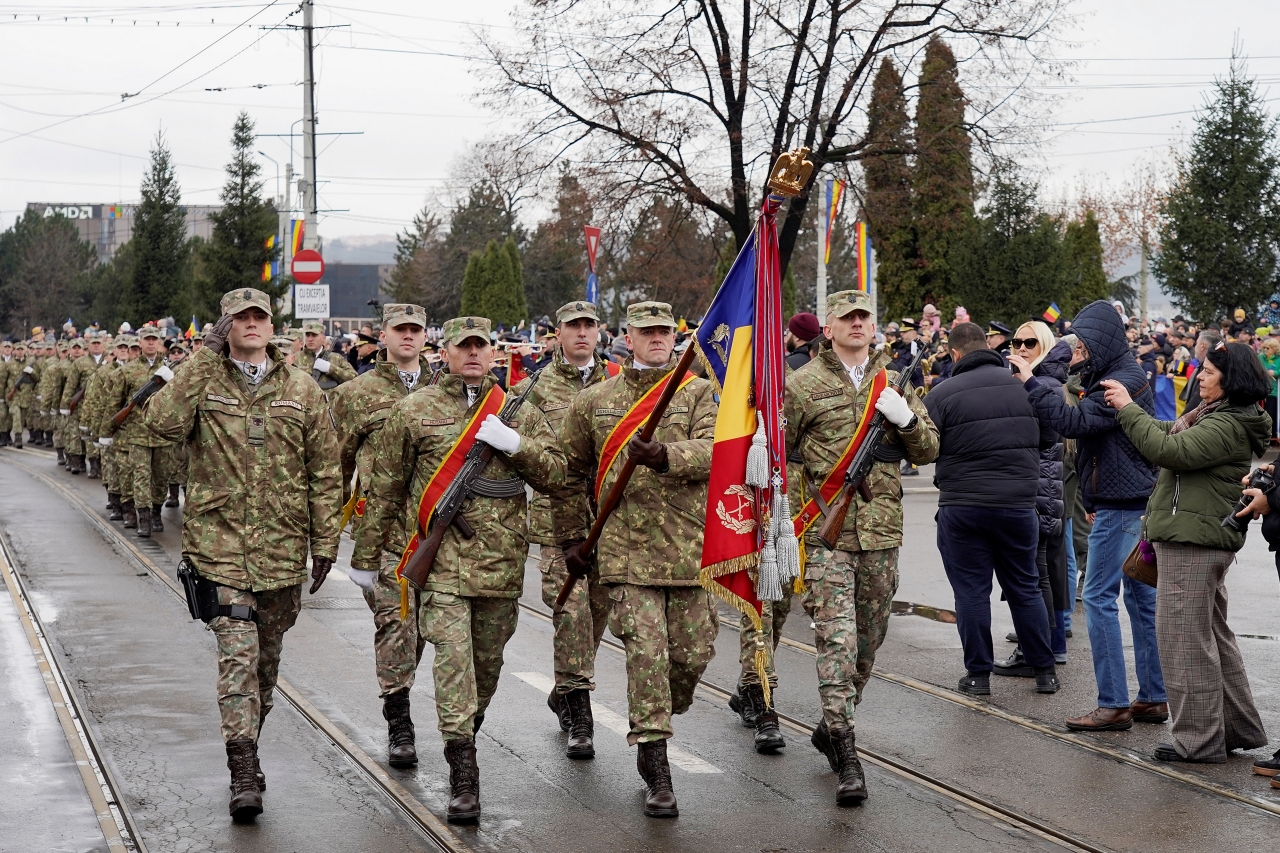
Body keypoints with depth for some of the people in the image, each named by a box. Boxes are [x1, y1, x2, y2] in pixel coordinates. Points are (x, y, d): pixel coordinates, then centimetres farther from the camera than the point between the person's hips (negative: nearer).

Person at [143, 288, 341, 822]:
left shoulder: (301, 390, 7)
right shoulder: (201, 382, 3)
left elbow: (324, 472, 9)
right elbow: (161, 423, -18)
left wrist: (325, 541, 5)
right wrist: (206, 359, -15)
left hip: (282, 548, 3)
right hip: (220, 543, -3)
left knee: (266, 658, 14)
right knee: (237, 653, -14)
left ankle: (248, 748, 33)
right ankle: (244, 775, -13)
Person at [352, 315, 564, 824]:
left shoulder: (518, 410, 11)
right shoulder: (414, 410, 4)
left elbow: (555, 474, 6)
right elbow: (385, 487, 8)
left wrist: (514, 443, -10)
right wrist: (366, 554, 11)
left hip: (501, 560, 3)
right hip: (440, 557, -3)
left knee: (488, 659, 13)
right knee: (452, 654, -13)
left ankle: (466, 734, 38)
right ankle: (463, 779, -13)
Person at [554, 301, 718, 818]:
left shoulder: (698, 393, 7)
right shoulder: (593, 402, 10)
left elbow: (713, 450, -11)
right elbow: (570, 474, 18)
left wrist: (664, 455, -29)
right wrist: (571, 538, 14)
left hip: (690, 547, 1)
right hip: (627, 548, -1)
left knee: (694, 653, 4)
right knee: (646, 652, -10)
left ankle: (650, 731, 32)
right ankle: (657, 774, -4)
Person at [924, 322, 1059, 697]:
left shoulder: (942, 395, -10)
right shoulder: (1024, 385, 2)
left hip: (962, 505, -3)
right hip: (1019, 502, 3)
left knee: (971, 591, 5)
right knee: (1025, 587, 14)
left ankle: (978, 674, 9)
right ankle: (1044, 671, 19)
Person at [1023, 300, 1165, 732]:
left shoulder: (1124, 381, -16)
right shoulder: (1117, 376, 17)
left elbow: (1073, 421, -26)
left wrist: (1030, 383, -21)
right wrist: (1094, 501, 21)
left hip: (1121, 507, -11)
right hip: (1135, 503, 11)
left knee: (1099, 597, -7)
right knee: (1141, 598, 11)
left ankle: (1113, 704, -5)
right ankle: (1153, 698, 16)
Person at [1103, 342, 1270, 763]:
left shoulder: (1226, 427, -18)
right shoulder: (1215, 417, 15)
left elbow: (1169, 450, -26)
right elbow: (1170, 433, 23)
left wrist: (1128, 409, -17)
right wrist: (1126, 407, 12)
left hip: (1193, 540, -11)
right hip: (1204, 540, 11)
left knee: (1185, 637, -5)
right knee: (1213, 636, 18)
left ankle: (1199, 738, 1)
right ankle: (1240, 728, 26)